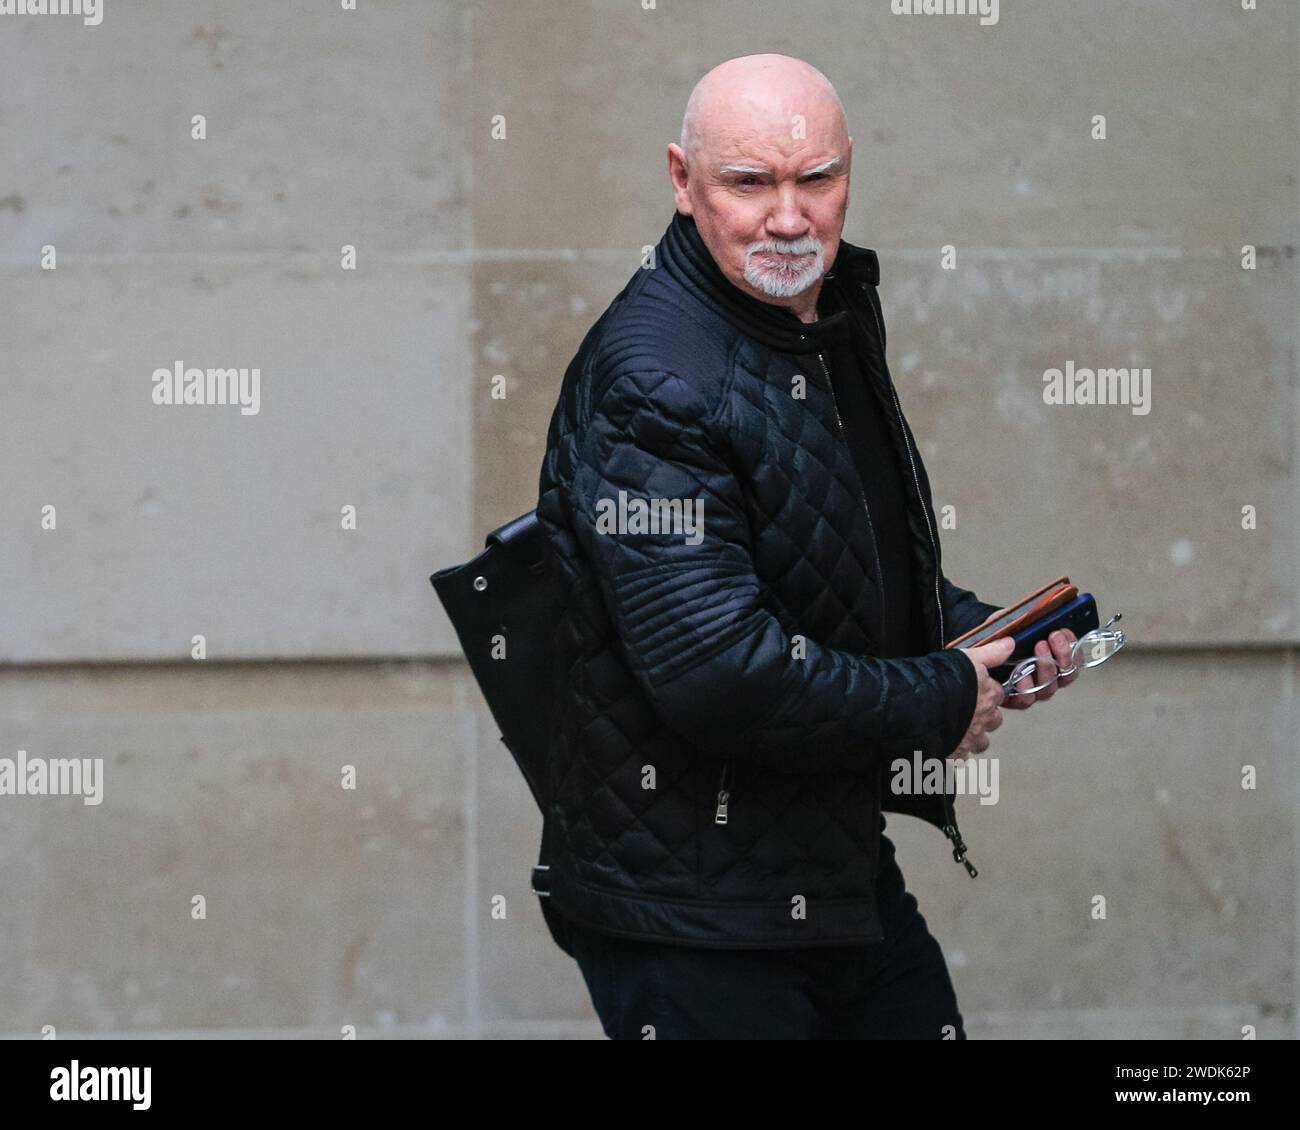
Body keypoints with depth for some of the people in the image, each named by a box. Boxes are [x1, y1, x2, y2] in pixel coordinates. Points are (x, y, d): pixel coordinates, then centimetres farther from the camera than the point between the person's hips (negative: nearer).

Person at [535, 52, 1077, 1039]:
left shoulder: (837, 320, 10)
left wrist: (978, 630, 6)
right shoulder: (652, 383, -21)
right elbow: (718, 673, -29)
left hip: (845, 873, 9)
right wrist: (943, 702, -16)